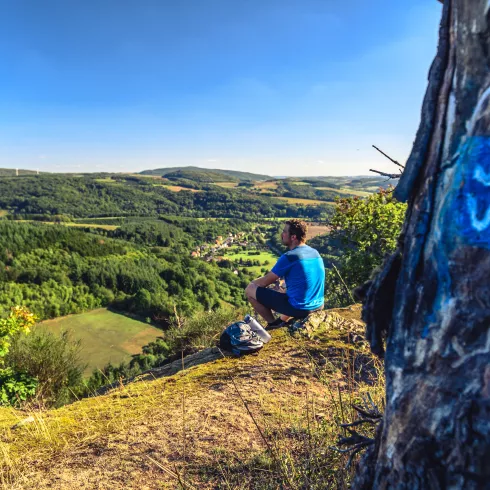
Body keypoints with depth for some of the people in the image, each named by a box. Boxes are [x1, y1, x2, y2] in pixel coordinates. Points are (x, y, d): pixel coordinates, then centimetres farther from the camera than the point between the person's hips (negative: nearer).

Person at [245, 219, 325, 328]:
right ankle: (281, 321, 24)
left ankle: (273, 324, 11)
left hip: (299, 308, -8)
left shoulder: (289, 257, -17)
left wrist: (252, 282, 14)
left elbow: (264, 282, -7)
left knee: (250, 290, 1)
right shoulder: (315, 252, 6)